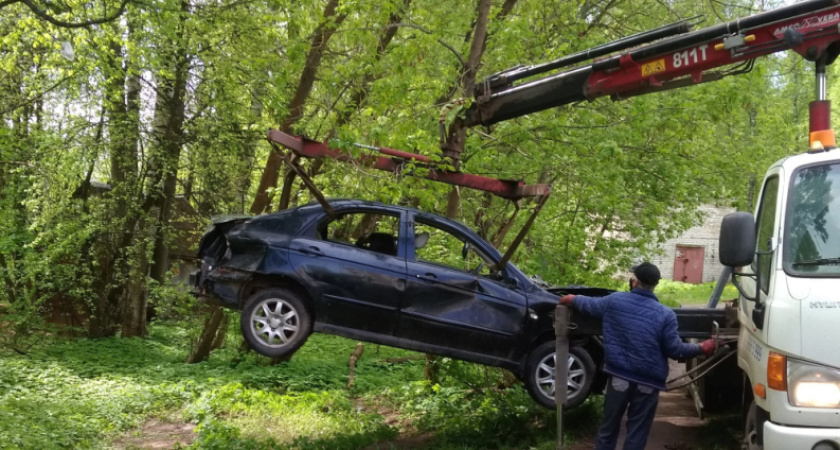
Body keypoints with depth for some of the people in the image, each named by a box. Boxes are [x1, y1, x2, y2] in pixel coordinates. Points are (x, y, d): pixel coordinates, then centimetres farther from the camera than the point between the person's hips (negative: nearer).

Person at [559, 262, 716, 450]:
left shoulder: (615, 301, -5)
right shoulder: (665, 314, -10)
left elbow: (589, 304, 14)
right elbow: (674, 350, -8)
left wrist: (571, 299, 35)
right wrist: (701, 348, 8)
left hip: (619, 376, 2)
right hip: (648, 382, -1)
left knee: (609, 428, 16)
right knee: (637, 435, 9)